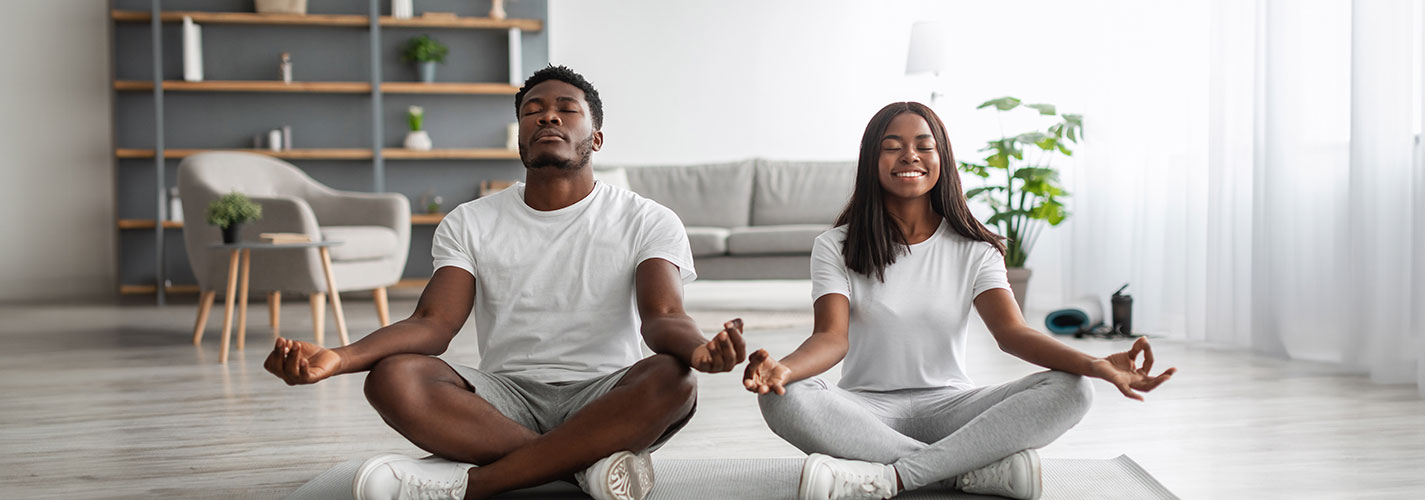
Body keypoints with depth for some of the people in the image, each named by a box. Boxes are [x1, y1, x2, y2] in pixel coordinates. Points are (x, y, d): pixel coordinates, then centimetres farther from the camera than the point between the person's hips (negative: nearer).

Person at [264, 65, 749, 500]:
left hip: (605, 404, -1)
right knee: (393, 379, -27)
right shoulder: (471, 222, 9)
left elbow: (662, 315, -14)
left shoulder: (647, 221, 2)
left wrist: (698, 349, -41)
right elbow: (433, 323, -4)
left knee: (672, 379, -35)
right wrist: (340, 357, -26)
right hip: (507, 399, 2)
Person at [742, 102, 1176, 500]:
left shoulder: (975, 250, 6)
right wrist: (782, 368, -39)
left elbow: (1011, 331, -9)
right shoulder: (836, 247, 2)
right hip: (868, 409, -1)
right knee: (784, 401, -34)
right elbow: (832, 336, -13)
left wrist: (1095, 364, -30)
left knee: (1071, 390, -23)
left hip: (948, 406, 2)